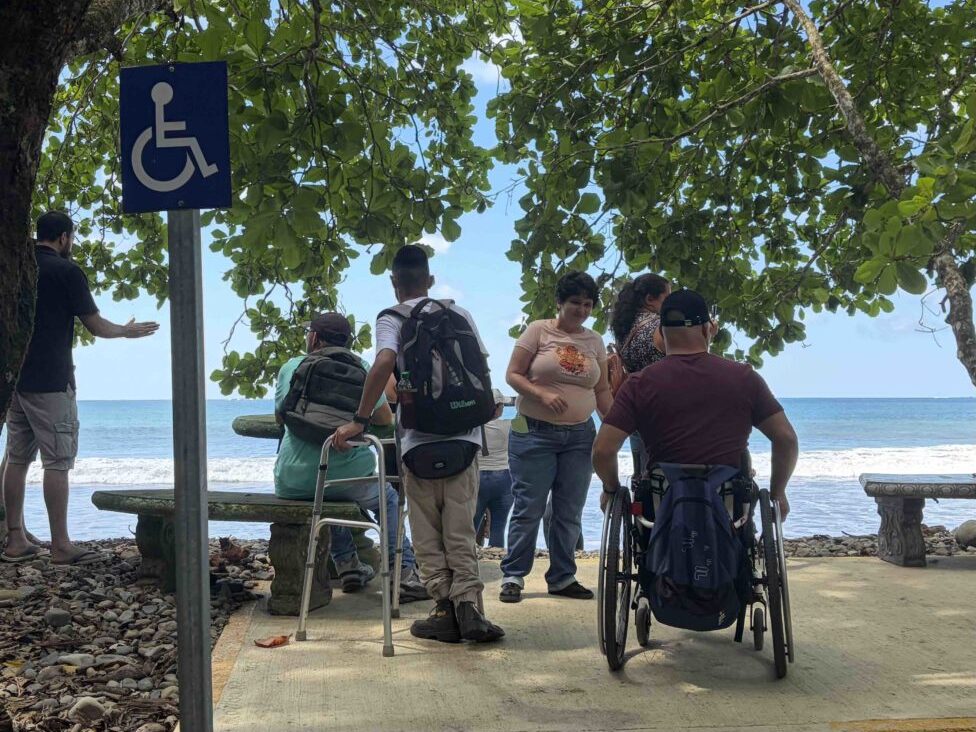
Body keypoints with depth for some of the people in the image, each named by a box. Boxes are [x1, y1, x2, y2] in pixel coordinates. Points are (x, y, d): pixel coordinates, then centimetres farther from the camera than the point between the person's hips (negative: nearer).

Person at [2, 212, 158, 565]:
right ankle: (61, 546, -2)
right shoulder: (66, 271, -9)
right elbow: (96, 326, -6)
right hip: (50, 381, -7)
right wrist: (128, 331, 12)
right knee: (57, 462, -4)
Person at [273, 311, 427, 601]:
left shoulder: (291, 367, 2)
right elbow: (385, 419, 8)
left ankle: (348, 566, 35)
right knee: (387, 498, 27)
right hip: (348, 476, -2)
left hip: (292, 484, 2)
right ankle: (405, 574, 15)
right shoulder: (360, 369, -1)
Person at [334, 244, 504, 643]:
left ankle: (445, 610, 7)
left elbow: (384, 363, -20)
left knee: (428, 536, 8)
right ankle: (468, 604, -3)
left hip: (419, 441, -3)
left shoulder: (391, 319, -2)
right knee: (461, 532, 8)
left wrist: (360, 420, -16)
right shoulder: (460, 314, 10)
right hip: (465, 436, 3)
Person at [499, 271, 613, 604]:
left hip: (580, 435, 4)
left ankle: (562, 578, 18)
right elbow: (513, 375, -6)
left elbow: (602, 391, 14)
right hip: (535, 432, -4)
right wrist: (543, 394, -21)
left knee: (570, 512, 8)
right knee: (529, 508, -2)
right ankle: (512, 577, 7)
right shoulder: (538, 330, -2)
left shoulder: (595, 341, 10)